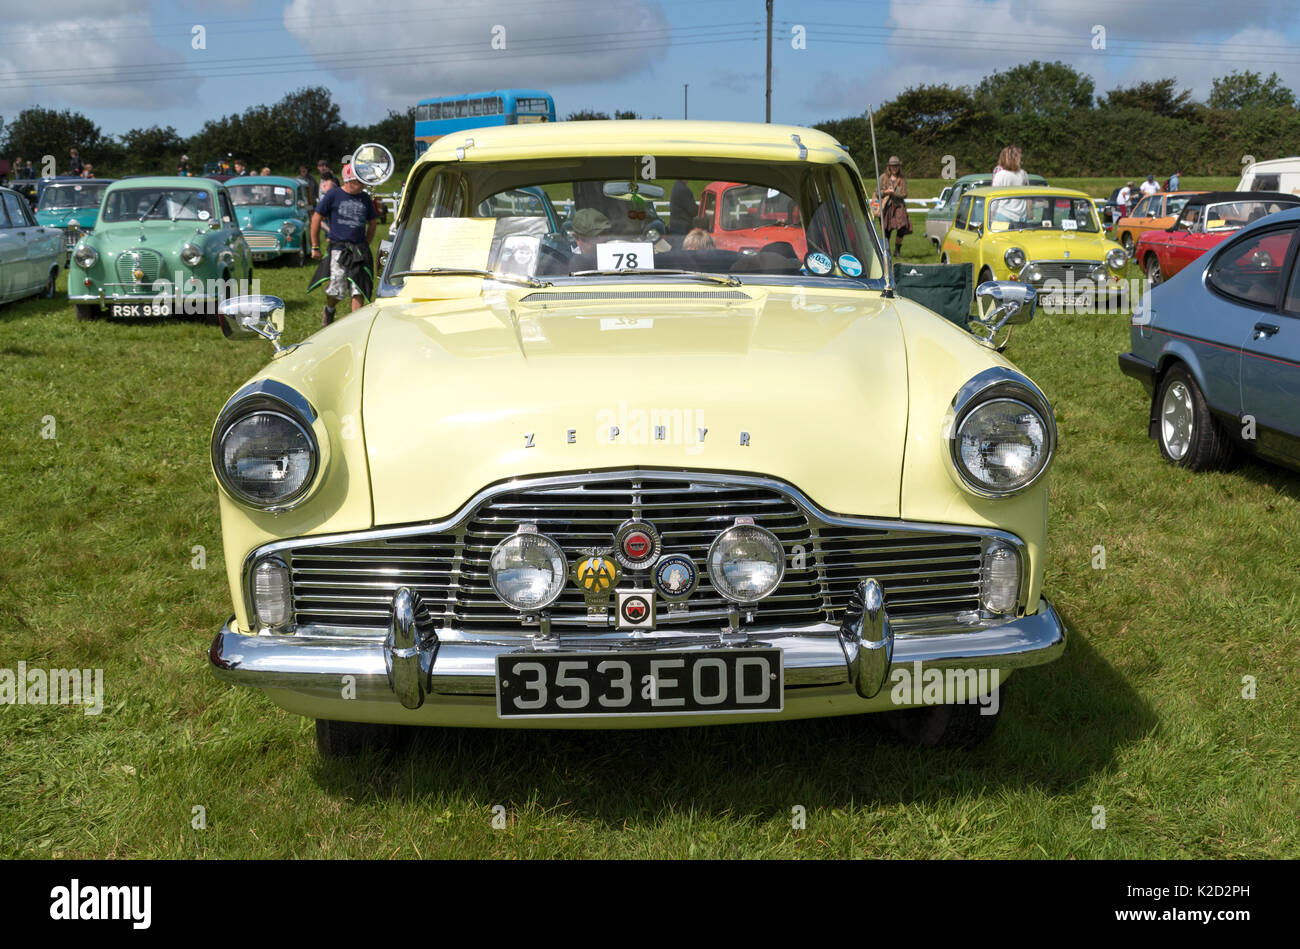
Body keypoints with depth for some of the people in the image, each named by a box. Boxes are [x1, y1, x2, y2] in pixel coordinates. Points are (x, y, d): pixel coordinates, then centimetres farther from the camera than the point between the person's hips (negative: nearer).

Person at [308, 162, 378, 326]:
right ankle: (328, 311, 26)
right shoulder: (333, 195, 0)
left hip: (359, 250, 3)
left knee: (359, 288, -3)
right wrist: (315, 247, 4)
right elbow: (316, 218, 5)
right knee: (338, 289, -5)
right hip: (338, 248, -3)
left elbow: (371, 224, 23)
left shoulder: (365, 198, 11)